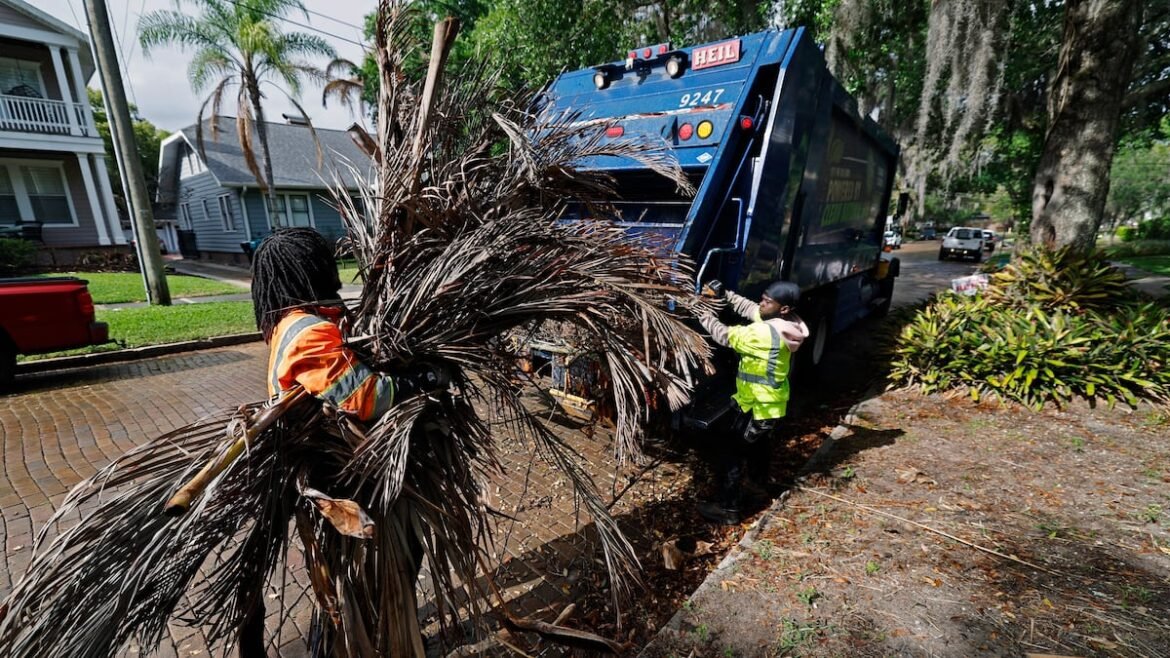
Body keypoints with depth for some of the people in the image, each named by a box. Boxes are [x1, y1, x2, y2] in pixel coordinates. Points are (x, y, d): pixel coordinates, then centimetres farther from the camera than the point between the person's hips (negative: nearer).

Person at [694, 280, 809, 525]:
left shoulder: (766, 333, -31)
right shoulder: (785, 323, -3)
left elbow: (727, 336, -24)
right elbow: (750, 309, 8)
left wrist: (701, 312, -16)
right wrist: (724, 294, 0)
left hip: (758, 406, -10)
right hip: (772, 402, 10)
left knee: (731, 454, 1)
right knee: (758, 443, 32)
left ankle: (727, 508, 11)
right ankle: (761, 481, 55)